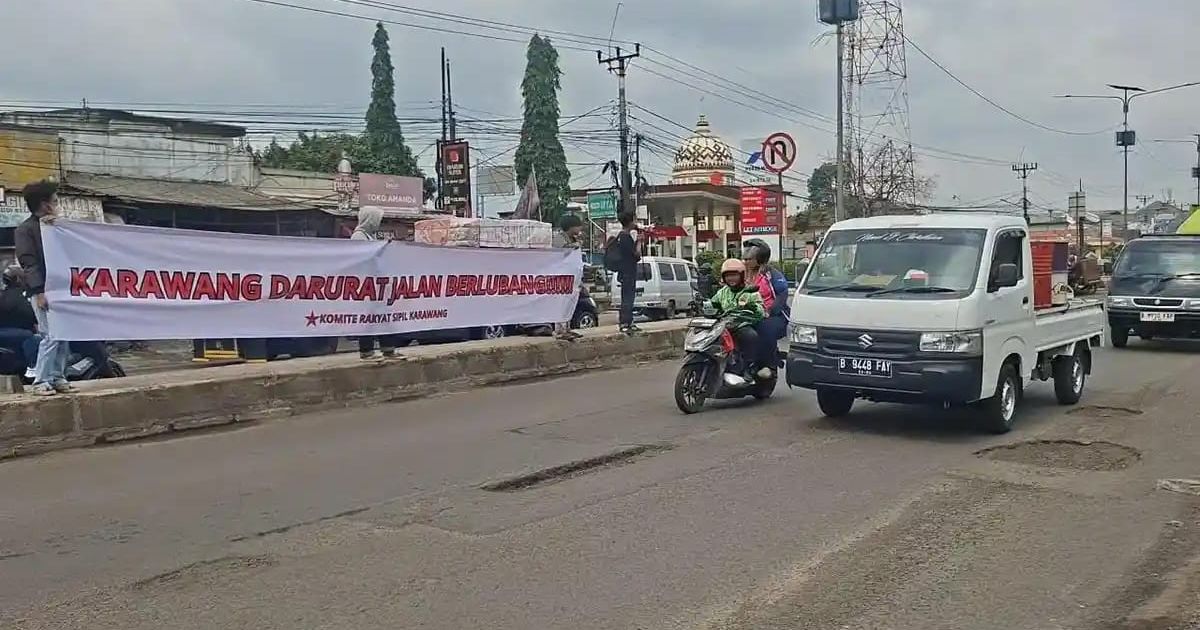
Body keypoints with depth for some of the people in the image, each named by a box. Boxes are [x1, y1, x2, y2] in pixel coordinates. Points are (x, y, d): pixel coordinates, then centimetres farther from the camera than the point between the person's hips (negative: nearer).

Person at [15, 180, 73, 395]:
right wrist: (39, 292, -16)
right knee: (52, 335, -11)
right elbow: (29, 262, -8)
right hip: (43, 290, -7)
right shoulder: (25, 229, 0)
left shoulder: (55, 228, 19)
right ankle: (41, 381, -5)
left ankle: (58, 378, 11)